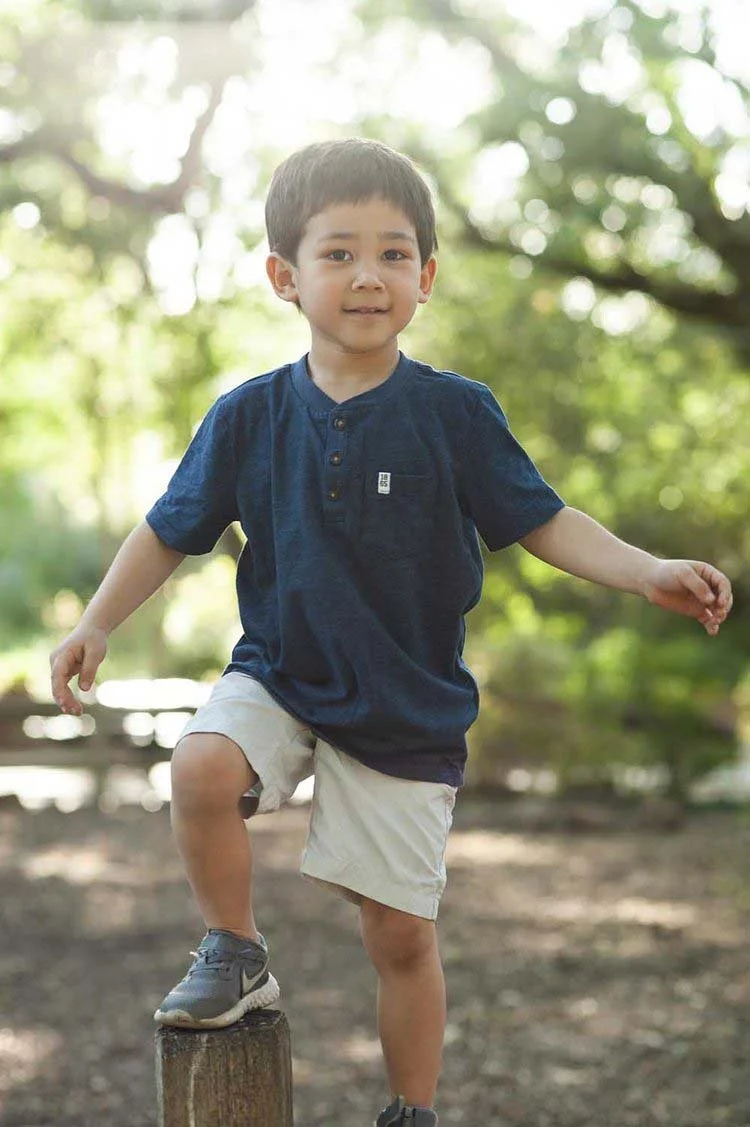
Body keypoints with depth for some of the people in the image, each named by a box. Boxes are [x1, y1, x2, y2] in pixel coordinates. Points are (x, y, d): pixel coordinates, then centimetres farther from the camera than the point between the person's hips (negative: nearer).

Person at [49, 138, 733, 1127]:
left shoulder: (456, 414, -9)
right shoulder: (249, 416, -5)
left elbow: (540, 522, -6)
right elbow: (172, 532, 6)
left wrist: (647, 573, -19)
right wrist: (97, 626, 0)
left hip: (408, 712, -1)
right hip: (277, 679, 1)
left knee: (402, 934, 6)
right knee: (202, 769, -31)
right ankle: (235, 957, -4)